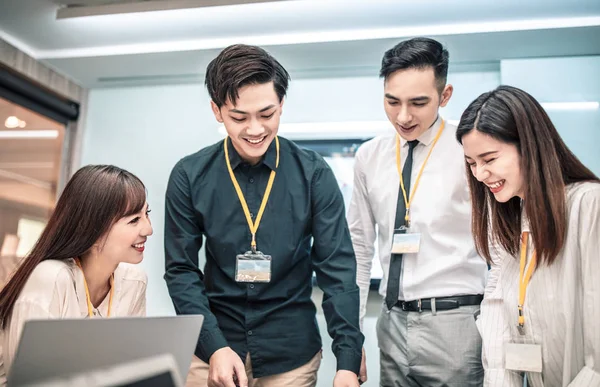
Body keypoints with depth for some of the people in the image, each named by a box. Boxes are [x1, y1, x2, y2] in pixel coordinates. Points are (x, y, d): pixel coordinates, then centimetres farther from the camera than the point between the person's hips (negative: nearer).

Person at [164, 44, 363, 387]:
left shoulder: (314, 174, -8)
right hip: (213, 348, 0)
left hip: (292, 353, 0)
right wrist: (214, 346, -15)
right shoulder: (189, 176, -6)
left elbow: (338, 268, -8)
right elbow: (182, 270, -3)